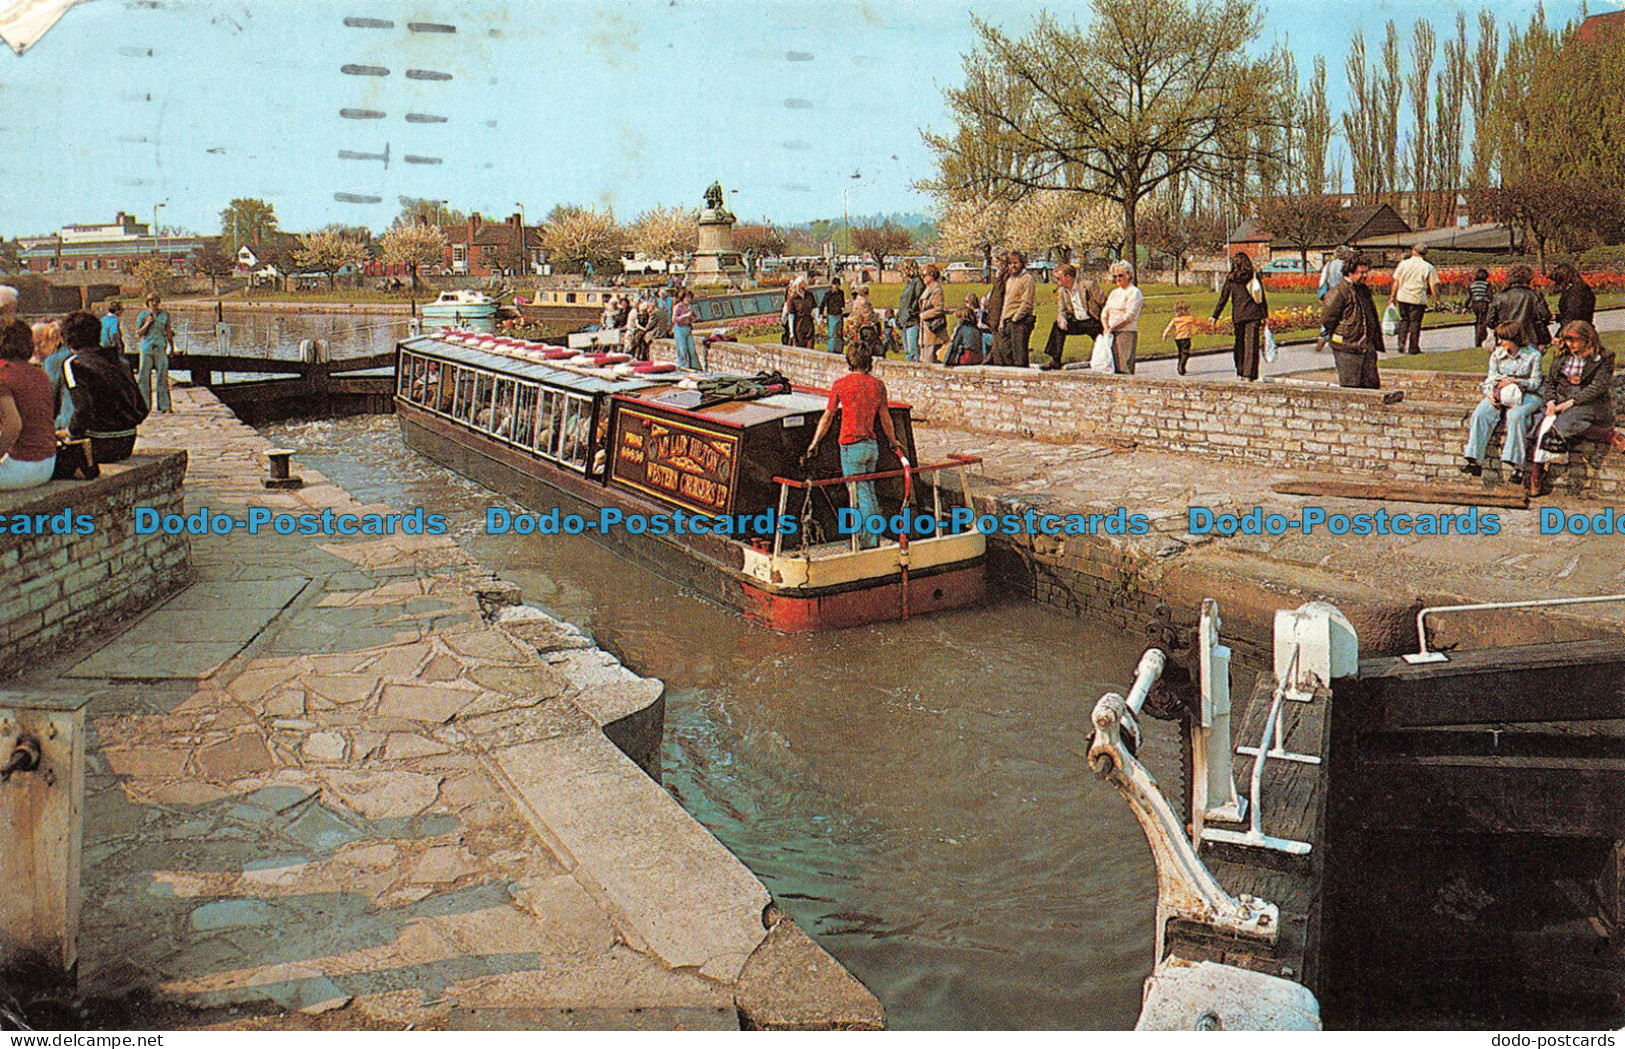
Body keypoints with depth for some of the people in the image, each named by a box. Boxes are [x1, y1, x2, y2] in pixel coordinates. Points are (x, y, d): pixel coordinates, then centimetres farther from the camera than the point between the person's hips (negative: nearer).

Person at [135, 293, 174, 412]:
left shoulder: (165, 314, 9)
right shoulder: (143, 315, 5)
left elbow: (168, 331, 16)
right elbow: (138, 333, 5)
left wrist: (172, 348, 15)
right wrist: (146, 324, -11)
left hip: (161, 348, 0)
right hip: (146, 348, 0)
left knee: (163, 376, -4)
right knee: (144, 377, 0)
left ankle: (164, 405, -3)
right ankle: (145, 405, 6)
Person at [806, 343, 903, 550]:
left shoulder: (841, 384, -8)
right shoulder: (877, 384, 4)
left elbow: (827, 417, -2)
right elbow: (885, 418, 13)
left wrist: (815, 443, 9)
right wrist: (893, 441, 29)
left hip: (851, 446, -5)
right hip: (872, 446, 5)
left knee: (861, 496, -2)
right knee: (869, 492, 18)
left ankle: (870, 543, -2)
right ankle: (874, 538, 25)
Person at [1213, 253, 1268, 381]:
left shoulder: (1231, 278, -2)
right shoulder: (1254, 276, 0)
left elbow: (1223, 298, -1)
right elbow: (1262, 297, 3)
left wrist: (1215, 316, 4)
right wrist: (1265, 315, 10)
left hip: (1238, 315, 0)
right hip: (1254, 313, 0)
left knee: (1239, 342, 14)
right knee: (1252, 343, -1)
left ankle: (1240, 371, 17)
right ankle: (1250, 374, -7)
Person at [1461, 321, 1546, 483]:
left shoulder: (1533, 355, -4)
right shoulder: (1497, 354, 7)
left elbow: (1535, 383, -3)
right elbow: (1490, 379, 8)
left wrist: (1515, 381, -18)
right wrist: (1490, 394, -13)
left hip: (1528, 395, -4)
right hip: (1501, 394, 4)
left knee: (1515, 415, -37)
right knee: (1480, 413, -25)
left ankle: (1514, 463, -35)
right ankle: (1473, 459, -30)